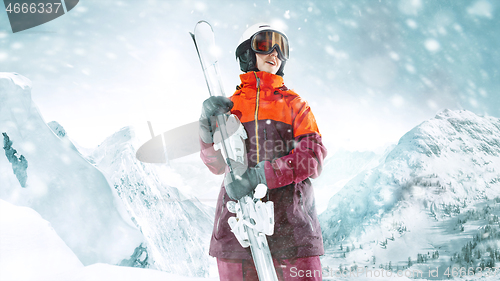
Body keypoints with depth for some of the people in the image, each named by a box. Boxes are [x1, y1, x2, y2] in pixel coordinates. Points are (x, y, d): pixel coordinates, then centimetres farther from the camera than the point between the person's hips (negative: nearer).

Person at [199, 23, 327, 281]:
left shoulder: (294, 103, 15)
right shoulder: (230, 105, 17)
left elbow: (313, 157, -1)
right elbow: (217, 165, 12)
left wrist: (261, 175, -15)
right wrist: (208, 127, -7)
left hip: (291, 220, 0)